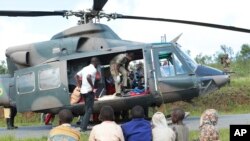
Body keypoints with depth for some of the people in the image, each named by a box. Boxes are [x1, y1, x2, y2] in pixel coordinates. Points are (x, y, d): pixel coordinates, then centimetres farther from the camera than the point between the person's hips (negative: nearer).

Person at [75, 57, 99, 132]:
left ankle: (83, 126, 18)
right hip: (89, 91, -8)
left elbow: (76, 76, 14)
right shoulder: (93, 69, -10)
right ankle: (83, 127, -8)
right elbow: (88, 77, -28)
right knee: (89, 109, -3)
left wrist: (79, 85, 14)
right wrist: (93, 87, -19)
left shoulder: (85, 68, 15)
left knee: (86, 109, 18)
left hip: (83, 91, 8)